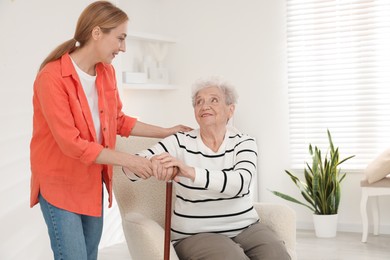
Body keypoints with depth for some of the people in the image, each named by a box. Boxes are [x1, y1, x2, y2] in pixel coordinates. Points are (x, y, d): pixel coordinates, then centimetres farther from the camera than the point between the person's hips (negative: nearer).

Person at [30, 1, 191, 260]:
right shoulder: (51, 77, -22)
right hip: (60, 182, -7)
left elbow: (118, 121, 14)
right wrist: (128, 160, -23)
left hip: (93, 179, 7)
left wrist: (164, 132, 10)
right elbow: (71, 143, -24)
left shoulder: (107, 72, 1)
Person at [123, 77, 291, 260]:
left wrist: (191, 172, -36)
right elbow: (130, 166, -9)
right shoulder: (180, 143, -2)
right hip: (196, 234, -2)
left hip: (246, 228, 2)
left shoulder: (244, 143, 0)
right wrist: (153, 162, -33)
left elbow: (241, 183, -21)